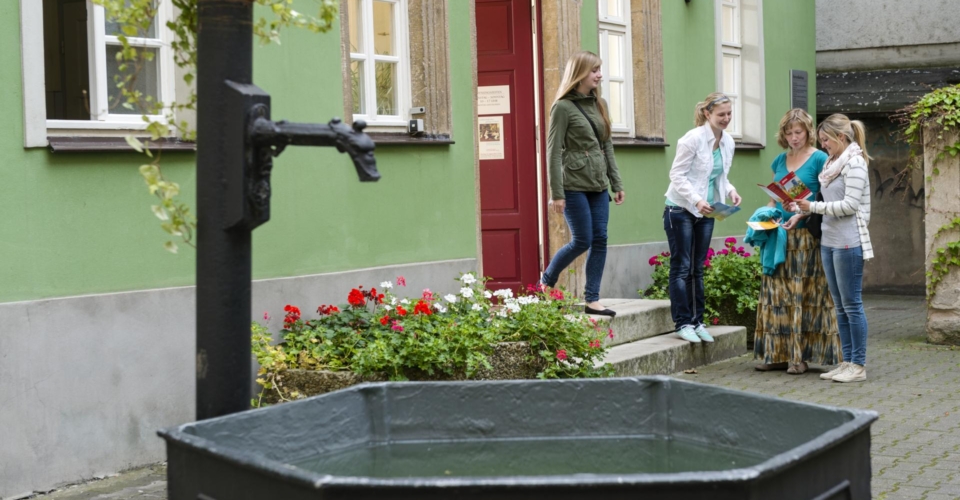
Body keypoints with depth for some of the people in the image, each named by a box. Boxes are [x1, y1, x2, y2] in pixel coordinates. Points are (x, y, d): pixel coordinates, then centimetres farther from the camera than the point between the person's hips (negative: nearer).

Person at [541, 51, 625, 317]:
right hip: (574, 185, -7)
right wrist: (557, 193, -15)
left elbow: (607, 146, 16)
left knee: (600, 240, 1)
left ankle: (592, 300, 7)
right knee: (582, 241, -5)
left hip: (598, 185, 7)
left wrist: (616, 184, 12)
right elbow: (554, 152, -10)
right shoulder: (563, 107, -8)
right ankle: (546, 282, 18)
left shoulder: (600, 104, 12)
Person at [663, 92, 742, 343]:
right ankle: (683, 323, 1)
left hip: (705, 213, 7)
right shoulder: (693, 139, -16)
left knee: (697, 268, 10)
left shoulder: (728, 142, 5)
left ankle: (697, 321, 15)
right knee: (681, 267, -2)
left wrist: (730, 190, -5)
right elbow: (677, 175, -17)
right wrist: (696, 200, -28)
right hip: (681, 210, -6)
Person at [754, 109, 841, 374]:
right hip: (779, 235, 6)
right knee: (777, 292, 5)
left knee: (804, 293, -3)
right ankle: (779, 353, 12)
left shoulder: (819, 159, -3)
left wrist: (801, 214, -20)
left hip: (806, 235, -6)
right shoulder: (779, 161, 15)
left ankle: (801, 355, 2)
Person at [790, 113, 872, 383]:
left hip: (848, 242, -9)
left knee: (851, 304, -4)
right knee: (840, 306, 12)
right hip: (829, 240, 9)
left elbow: (850, 205, -17)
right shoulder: (832, 163, 15)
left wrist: (813, 207, -17)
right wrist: (803, 210, 4)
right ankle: (847, 362, 18)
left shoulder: (854, 164, -10)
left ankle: (858, 366, 2)